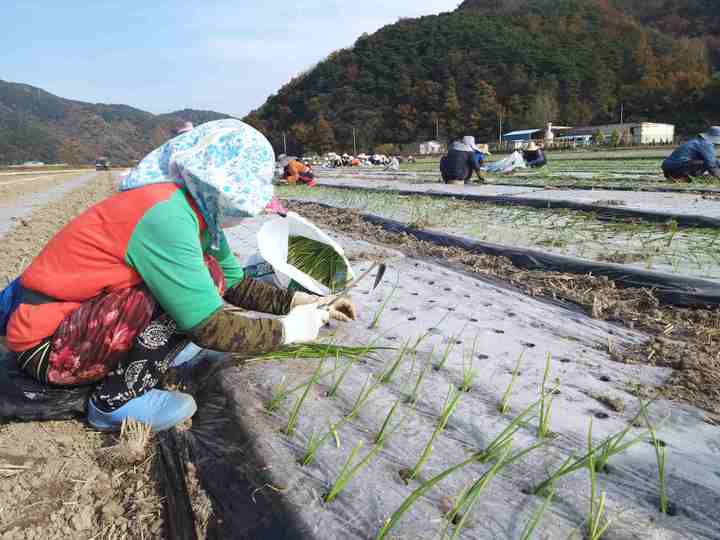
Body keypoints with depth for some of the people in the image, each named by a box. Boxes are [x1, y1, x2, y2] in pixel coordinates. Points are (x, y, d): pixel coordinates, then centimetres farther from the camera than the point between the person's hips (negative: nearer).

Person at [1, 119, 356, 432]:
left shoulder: (196, 211, 1)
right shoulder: (165, 216, -27)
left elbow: (236, 284, 8)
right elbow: (209, 329, -28)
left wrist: (297, 301, -1)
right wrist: (286, 330, -17)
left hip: (81, 315, 9)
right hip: (45, 346, -9)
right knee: (204, 277, -24)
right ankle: (117, 400, -11)